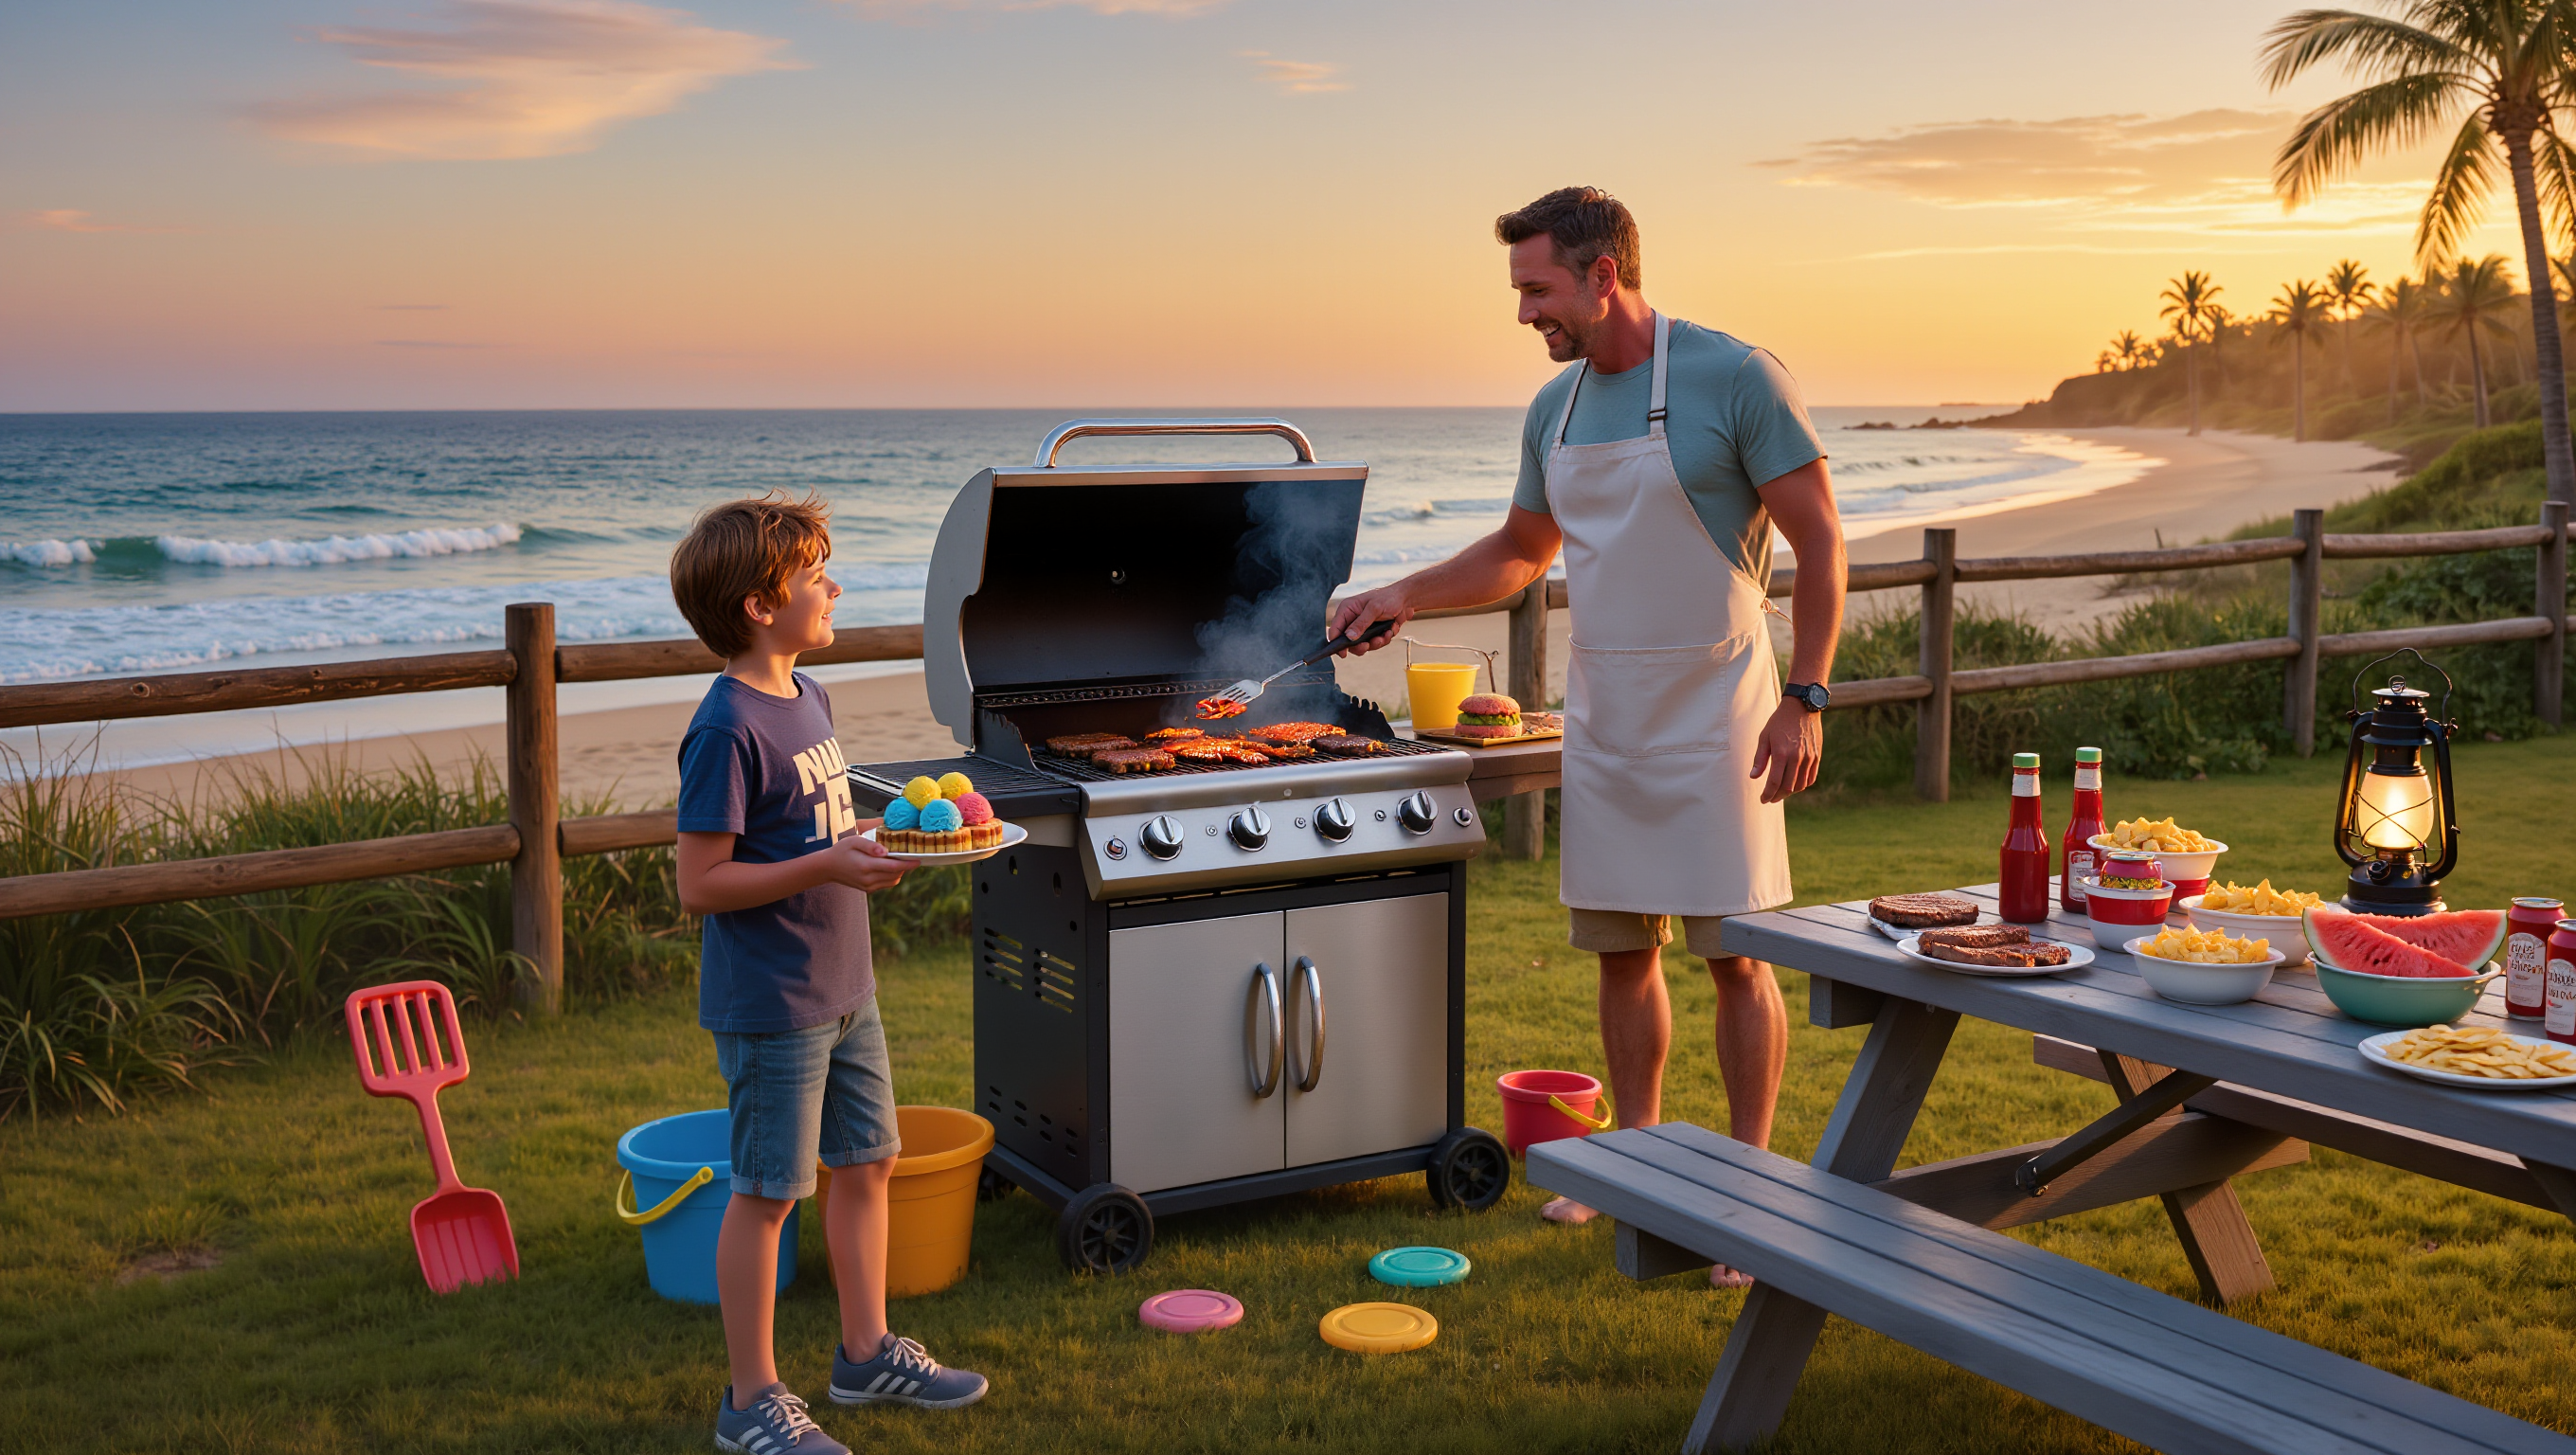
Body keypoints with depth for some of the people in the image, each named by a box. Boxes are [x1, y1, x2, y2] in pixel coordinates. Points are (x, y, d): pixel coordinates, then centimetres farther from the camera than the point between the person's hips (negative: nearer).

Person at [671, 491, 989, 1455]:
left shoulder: (805, 698, 8)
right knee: (767, 1192, 2)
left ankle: (866, 1352, 34)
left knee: (867, 1160, 18)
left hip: (842, 987, 9)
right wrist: (827, 867, -26)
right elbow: (701, 883, -21)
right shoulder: (727, 728, -20)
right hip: (771, 1003, -9)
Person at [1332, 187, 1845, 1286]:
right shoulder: (1554, 409, 8)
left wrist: (1805, 699, -15)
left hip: (1713, 721, -6)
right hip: (1603, 723, 6)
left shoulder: (1734, 378, -11)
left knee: (1735, 953, -1)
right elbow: (1519, 553, 23)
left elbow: (1820, 542, -9)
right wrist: (1406, 594, 10)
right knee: (1620, 947, 11)